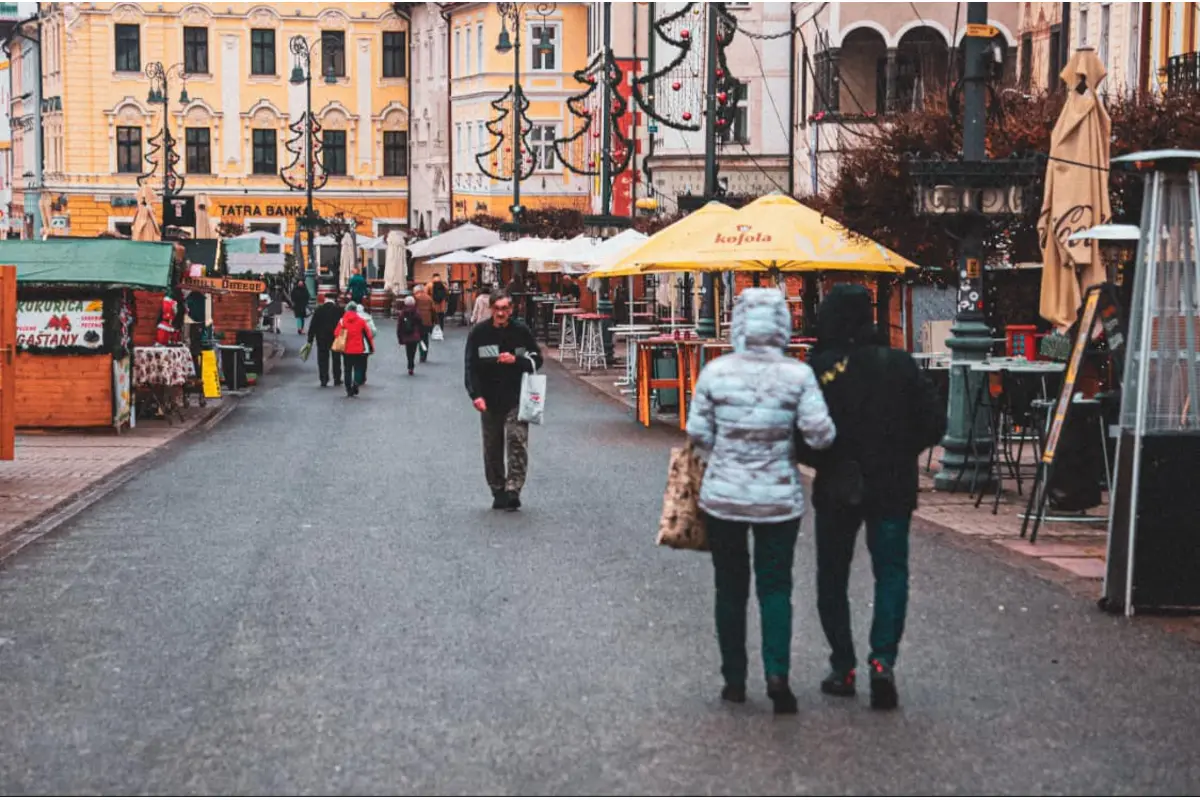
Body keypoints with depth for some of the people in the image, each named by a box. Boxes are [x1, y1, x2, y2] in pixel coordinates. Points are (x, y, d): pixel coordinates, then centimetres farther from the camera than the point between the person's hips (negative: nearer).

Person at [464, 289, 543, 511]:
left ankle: (513, 490, -16)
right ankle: (498, 491, 21)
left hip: (516, 399, -1)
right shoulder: (479, 333, -3)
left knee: (517, 440, -15)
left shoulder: (521, 332, -1)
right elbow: (471, 367, -4)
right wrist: (476, 395, -16)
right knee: (492, 448, 8)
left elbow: (536, 360, 6)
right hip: (489, 400, 1)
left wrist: (516, 360, -13)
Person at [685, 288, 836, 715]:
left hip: (722, 495, 1)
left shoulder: (715, 371, -7)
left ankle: (734, 679, 17)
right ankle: (777, 672, -10)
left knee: (730, 587, 13)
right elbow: (821, 435, -12)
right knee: (775, 586, 8)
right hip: (779, 498, -1)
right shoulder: (797, 375, -11)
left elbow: (697, 434, -2)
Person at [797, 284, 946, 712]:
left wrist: (822, 462, 6)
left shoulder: (817, 371, -12)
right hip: (893, 488, 1)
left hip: (835, 489, -1)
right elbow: (933, 423, -1)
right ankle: (883, 660, -10)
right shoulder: (901, 364, -4)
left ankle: (842, 667, 14)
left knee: (832, 578, 13)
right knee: (891, 573, 7)